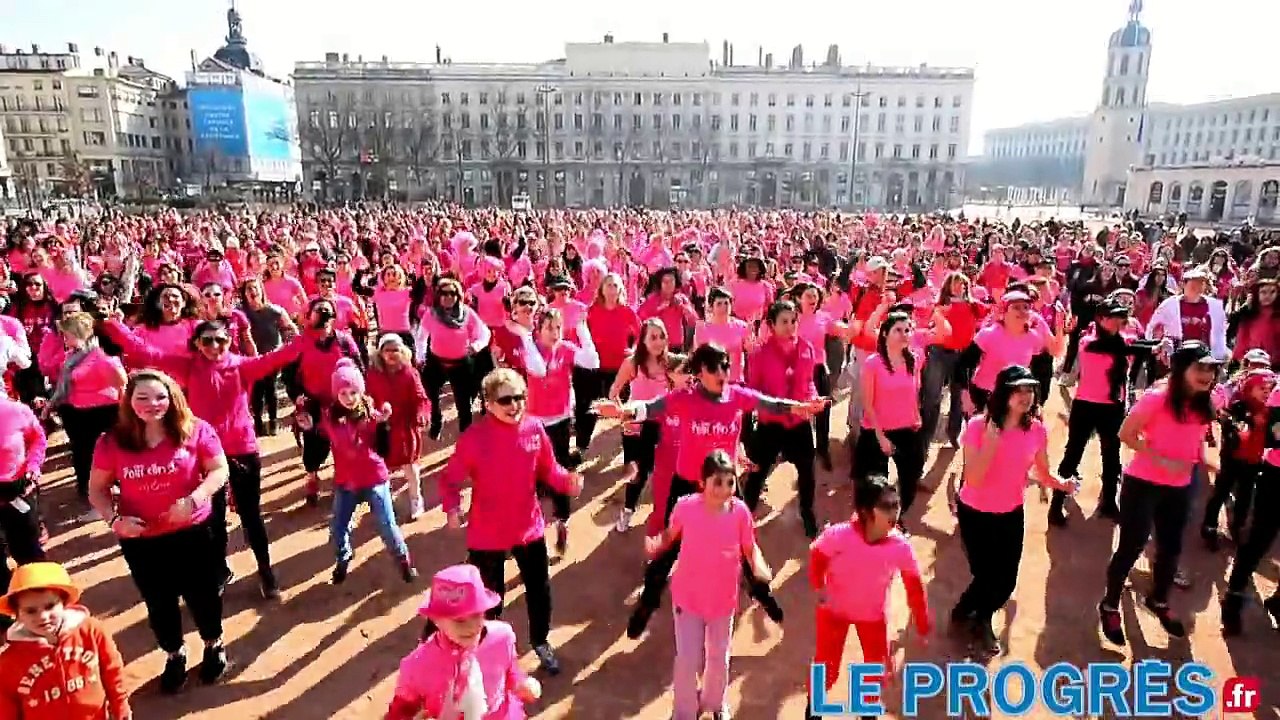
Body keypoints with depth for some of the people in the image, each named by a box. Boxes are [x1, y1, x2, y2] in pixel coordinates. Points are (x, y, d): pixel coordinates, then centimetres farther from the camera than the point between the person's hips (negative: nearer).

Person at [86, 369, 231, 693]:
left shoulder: (195, 430, -11)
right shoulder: (112, 442, -5)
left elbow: (219, 470, -8)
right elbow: (97, 489, 4)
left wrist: (193, 500, -23)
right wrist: (114, 517, -13)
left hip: (193, 532, -2)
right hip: (140, 540, 2)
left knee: (202, 594, 14)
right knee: (159, 603, 19)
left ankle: (214, 645, 41)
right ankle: (175, 655, 43)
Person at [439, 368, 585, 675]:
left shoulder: (534, 429, -10)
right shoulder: (474, 437, -20)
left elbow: (548, 469, 0)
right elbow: (450, 478, -11)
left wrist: (568, 481, -20)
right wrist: (452, 508, -28)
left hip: (529, 527, 3)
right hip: (486, 534, -3)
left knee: (540, 590, 18)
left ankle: (540, 641, 47)